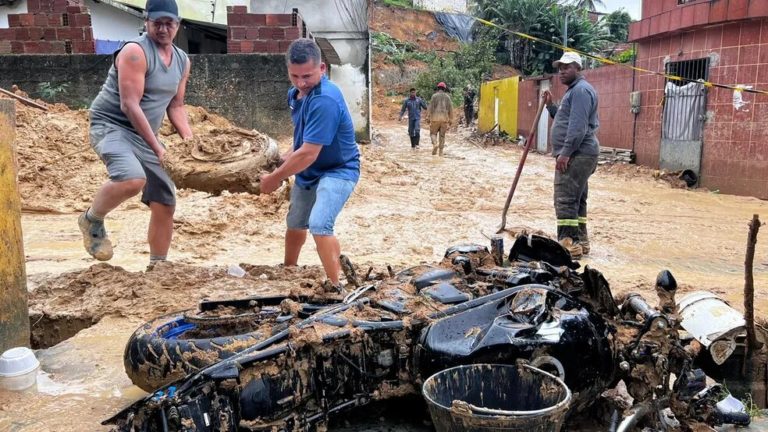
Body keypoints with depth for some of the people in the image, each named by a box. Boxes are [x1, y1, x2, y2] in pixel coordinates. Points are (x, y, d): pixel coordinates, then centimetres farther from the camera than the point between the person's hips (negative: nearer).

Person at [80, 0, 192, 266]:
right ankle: (92, 220, -5)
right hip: (110, 125, -8)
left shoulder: (182, 61, 8)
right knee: (132, 179, -36)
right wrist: (157, 147, -24)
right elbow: (129, 105, -22)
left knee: (165, 203, 5)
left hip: (144, 136, 8)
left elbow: (175, 106, 15)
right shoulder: (135, 51, -16)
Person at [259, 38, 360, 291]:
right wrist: (286, 159, -1)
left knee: (319, 225, -30)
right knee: (294, 224, 25)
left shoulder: (325, 100, -33)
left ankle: (335, 286, -19)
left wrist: (274, 178, -22)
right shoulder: (296, 93, -4)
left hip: (337, 171, -9)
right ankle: (288, 271, 51)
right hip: (307, 172, 9)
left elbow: (308, 154, -33)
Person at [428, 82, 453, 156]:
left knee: (433, 133, 8)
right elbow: (450, 109, 6)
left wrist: (429, 117, 0)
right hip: (445, 118, 2)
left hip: (435, 118, -2)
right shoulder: (447, 97, 7)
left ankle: (435, 144, -20)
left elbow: (430, 107, -5)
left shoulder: (434, 96, 0)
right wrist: (450, 119, 13)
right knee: (442, 135, 7)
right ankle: (441, 151, 6)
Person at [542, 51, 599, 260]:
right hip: (578, 155, 11)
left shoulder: (580, 90, -11)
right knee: (576, 200, 13)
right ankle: (580, 241, 19)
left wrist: (565, 152, -24)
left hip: (577, 155, -11)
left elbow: (578, 126, -21)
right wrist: (550, 105, 16)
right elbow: (565, 120, 27)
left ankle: (569, 244, -14)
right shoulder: (574, 90, 23)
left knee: (565, 200, -13)